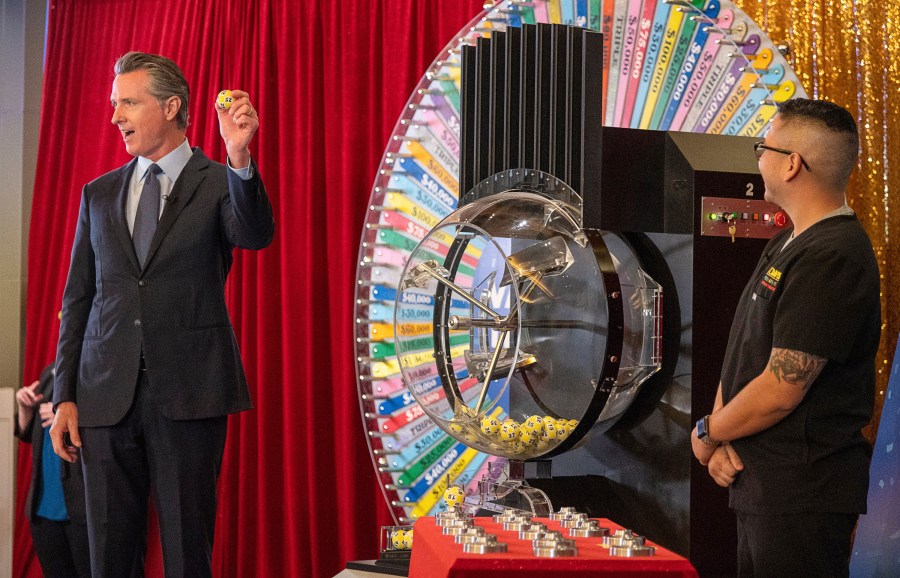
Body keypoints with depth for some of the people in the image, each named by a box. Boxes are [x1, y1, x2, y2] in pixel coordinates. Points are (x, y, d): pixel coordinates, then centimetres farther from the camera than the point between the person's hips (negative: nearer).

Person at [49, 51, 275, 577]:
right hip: (107, 395, 4)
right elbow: (78, 299, 15)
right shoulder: (99, 194, 15)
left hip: (189, 393, -4)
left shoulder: (218, 184, 3)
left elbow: (255, 236, -19)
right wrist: (64, 396, 7)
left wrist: (239, 157, -36)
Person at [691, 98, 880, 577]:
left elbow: (780, 391, -23)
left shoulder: (832, 259, -20)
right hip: (758, 484, 10)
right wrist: (721, 438, -2)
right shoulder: (785, 245, 13)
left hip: (802, 492, -10)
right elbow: (742, 353, 13)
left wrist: (707, 434, -7)